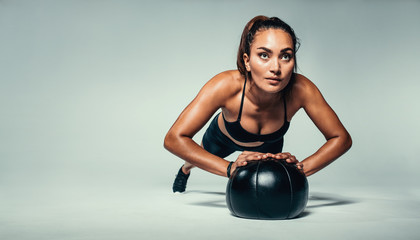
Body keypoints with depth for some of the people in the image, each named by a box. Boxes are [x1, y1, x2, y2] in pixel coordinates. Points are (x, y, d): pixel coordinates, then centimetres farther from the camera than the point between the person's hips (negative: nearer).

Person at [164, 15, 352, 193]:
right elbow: (174, 139, -43)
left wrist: (302, 168, -44)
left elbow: (341, 138, -28)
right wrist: (229, 168, -53)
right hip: (223, 137, -1)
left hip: (269, 142, 2)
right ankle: (186, 169, 65)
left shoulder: (301, 89, -40)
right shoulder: (227, 85, -45)